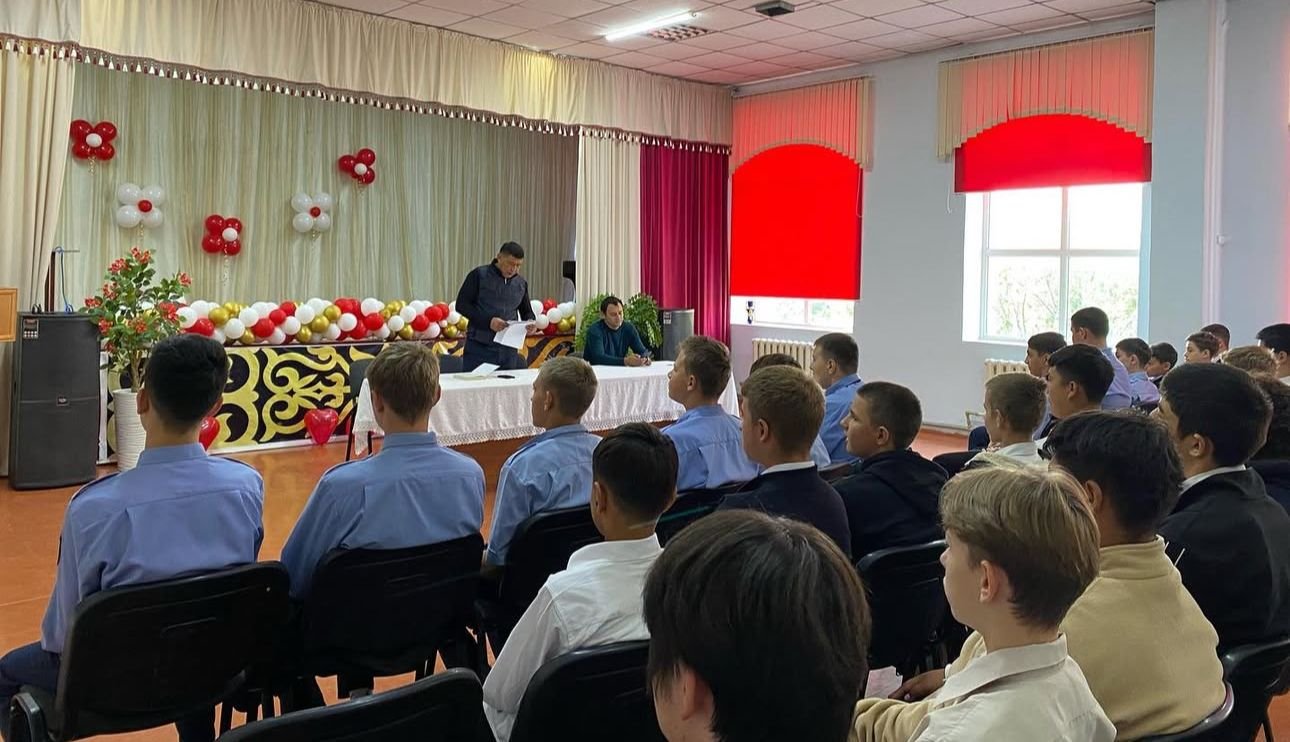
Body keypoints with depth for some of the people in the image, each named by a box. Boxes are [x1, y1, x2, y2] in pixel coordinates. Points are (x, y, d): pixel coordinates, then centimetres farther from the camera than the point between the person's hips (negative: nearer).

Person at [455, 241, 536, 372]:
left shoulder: (521, 284, 11)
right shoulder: (479, 275, -3)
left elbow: (527, 312, 21)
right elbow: (461, 304, -6)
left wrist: (530, 322, -5)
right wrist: (488, 321, -19)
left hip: (508, 351, 4)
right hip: (479, 347, -4)